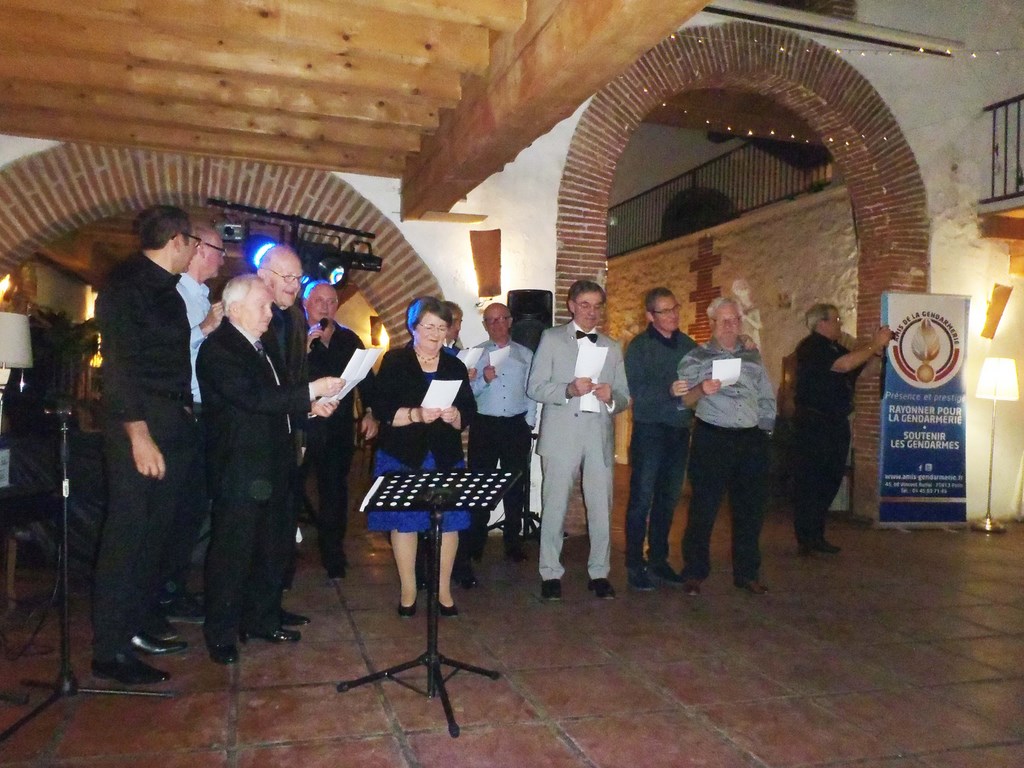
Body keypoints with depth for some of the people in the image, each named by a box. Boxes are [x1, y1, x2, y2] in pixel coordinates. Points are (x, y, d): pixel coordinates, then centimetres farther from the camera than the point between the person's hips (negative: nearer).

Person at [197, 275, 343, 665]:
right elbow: (253, 398, -25)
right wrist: (311, 390, -25)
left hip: (268, 466, 9)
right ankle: (220, 634, 13)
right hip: (238, 468, -9)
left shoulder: (258, 345, 16)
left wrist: (309, 406, 5)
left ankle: (261, 619, 29)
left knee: (266, 548, 16)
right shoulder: (218, 348, -14)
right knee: (232, 551, 0)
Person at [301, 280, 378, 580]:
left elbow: (366, 378, 16)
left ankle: (333, 557, 21)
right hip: (301, 428, -3)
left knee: (334, 493, 10)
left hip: (338, 429, 4)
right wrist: (304, 349, -21)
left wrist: (370, 413, 7)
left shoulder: (349, 339, 12)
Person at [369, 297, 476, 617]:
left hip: (446, 458, 3)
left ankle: (443, 590, 15)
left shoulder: (455, 366, 11)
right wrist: (415, 414, -22)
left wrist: (454, 416, -15)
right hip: (403, 457, -2)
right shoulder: (394, 362, 1)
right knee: (404, 522, 2)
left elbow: (469, 412, 7)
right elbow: (382, 410, -7)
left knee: (448, 522, 1)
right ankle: (408, 591, 17)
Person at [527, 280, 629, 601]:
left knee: (601, 508, 4)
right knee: (554, 506, 1)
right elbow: (534, 387, -2)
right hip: (561, 433, -3)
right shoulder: (552, 338, 6)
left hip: (600, 434, 3)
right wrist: (569, 390, -17)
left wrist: (611, 397, -10)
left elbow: (624, 397, 13)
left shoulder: (612, 347, 17)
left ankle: (599, 573, 17)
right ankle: (551, 573, 12)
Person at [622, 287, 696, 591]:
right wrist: (669, 390, -27)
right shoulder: (639, 346, -4)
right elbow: (636, 390, -14)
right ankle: (635, 564, 6)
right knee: (642, 498, -1)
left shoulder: (687, 344, 11)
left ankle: (658, 559, 22)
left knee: (669, 498, 11)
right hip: (650, 429, -5)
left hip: (680, 429, 5)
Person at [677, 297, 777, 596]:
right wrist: (702, 389, -23)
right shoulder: (696, 357, 4)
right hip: (711, 439, -4)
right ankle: (694, 573, 10)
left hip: (752, 440, 4)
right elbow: (684, 400, -3)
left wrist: (765, 431, 11)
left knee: (751, 509, 9)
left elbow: (767, 399, 21)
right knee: (703, 508, -2)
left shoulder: (753, 357, 16)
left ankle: (747, 573, 22)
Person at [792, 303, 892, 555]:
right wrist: (875, 345, -18)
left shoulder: (833, 347, 18)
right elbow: (844, 365, -24)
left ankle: (816, 536, 22)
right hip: (813, 424, -10)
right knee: (809, 483, -4)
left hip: (835, 425, 10)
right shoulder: (810, 347, -12)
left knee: (830, 481, 13)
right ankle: (805, 540, 1)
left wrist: (875, 345, 1)